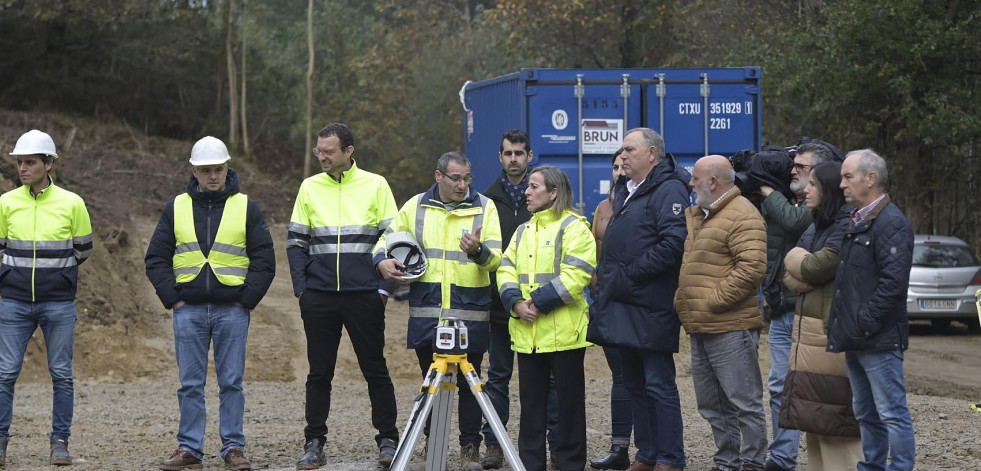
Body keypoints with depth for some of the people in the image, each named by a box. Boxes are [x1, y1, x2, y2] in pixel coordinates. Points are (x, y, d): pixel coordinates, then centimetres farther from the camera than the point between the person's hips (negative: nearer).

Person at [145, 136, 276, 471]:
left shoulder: (246, 208, 4)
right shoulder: (176, 208, 7)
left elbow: (264, 260, 3)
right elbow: (156, 258, 9)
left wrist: (246, 300, -5)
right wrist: (172, 299, -1)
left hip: (232, 311, -1)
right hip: (188, 311, 1)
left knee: (231, 383, 2)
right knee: (190, 384, 3)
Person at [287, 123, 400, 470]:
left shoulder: (375, 185, 2)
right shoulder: (309, 187, 8)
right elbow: (296, 242, 11)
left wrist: (384, 287, -5)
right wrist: (301, 288, 0)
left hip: (364, 295, -2)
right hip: (319, 297, 2)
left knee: (375, 369, 3)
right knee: (319, 372, 5)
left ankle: (388, 440, 10)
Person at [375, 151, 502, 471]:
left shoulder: (484, 207, 2)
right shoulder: (416, 206, 8)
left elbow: (495, 260, -4)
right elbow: (389, 238, 19)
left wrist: (479, 251, -26)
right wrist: (382, 260, -2)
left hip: (470, 313, -2)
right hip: (425, 312, 2)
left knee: (469, 383, 1)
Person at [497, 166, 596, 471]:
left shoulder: (574, 228, -6)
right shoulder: (523, 231, 18)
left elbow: (575, 276, -16)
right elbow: (506, 271, 12)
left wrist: (539, 303, -18)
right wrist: (516, 303, -7)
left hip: (563, 332, -6)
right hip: (526, 332, 7)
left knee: (569, 399, 3)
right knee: (530, 400, 9)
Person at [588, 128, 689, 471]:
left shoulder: (669, 191, -11)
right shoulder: (625, 190, 19)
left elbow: (674, 243, -23)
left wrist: (628, 274, -18)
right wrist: (606, 277, 13)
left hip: (651, 309, -9)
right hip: (622, 307, 9)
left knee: (659, 385, -5)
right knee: (635, 384, 14)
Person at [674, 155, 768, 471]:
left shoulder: (743, 216, -11)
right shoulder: (694, 216, 18)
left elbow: (752, 267, -20)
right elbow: (684, 266, 29)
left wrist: (713, 301, -19)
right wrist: (681, 301, 14)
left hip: (731, 329, -9)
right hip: (699, 329, 9)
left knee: (743, 401, -3)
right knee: (712, 405, 14)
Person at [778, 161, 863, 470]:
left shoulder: (847, 226, -12)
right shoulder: (816, 227, 17)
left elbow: (811, 269, -18)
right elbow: (791, 278, 9)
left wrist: (798, 259, 2)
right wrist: (808, 265, -10)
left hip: (833, 334, -9)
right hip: (808, 334, 9)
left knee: (836, 426, -7)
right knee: (814, 423, 11)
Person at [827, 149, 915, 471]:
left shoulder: (892, 223, -14)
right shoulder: (856, 222, 17)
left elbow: (892, 284, -22)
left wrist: (863, 324, -19)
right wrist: (843, 328, 15)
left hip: (879, 341, -10)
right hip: (855, 341, 10)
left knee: (892, 413, -5)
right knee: (866, 414, 16)